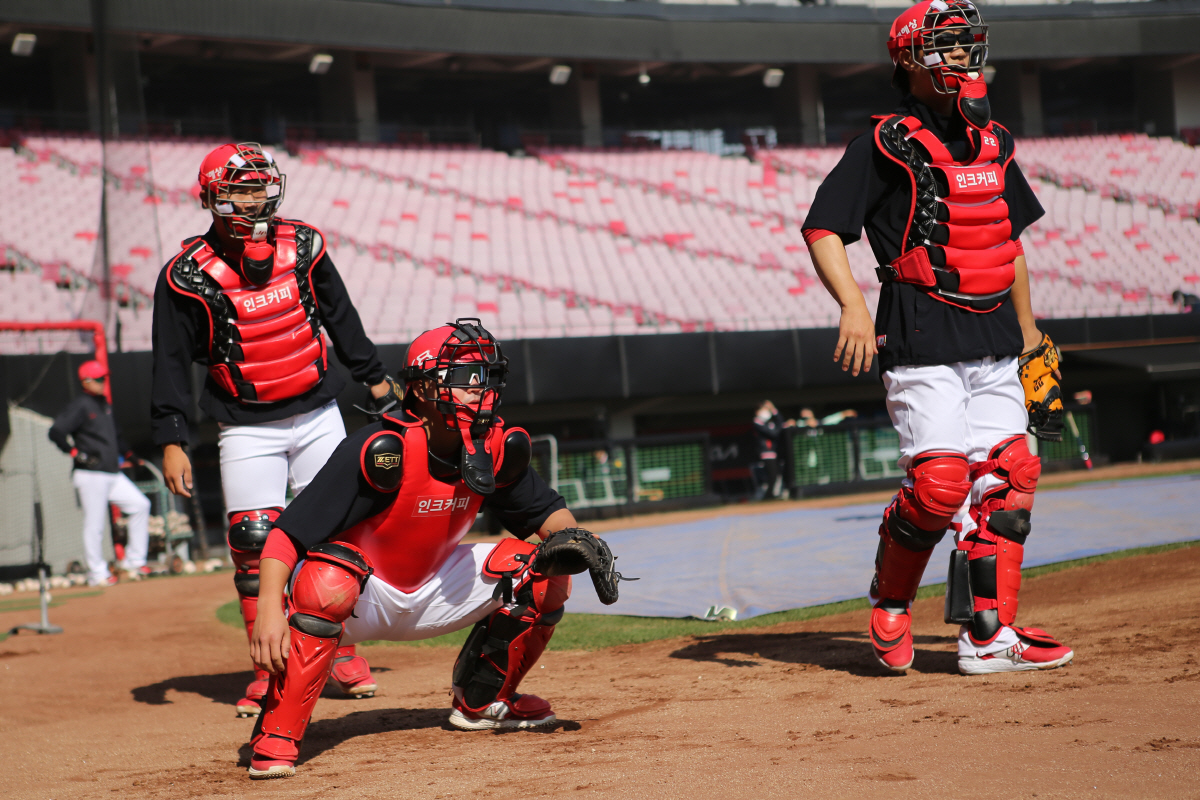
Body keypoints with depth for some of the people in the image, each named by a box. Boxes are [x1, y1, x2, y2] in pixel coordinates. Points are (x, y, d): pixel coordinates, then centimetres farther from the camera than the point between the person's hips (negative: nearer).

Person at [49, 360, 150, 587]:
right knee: (94, 524, -4)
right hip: (91, 475, -8)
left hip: (113, 473, 8)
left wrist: (126, 454, 19)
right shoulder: (80, 406, -9)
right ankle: (97, 574, 5)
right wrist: (78, 453, -19)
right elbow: (56, 432, -17)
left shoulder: (105, 405, 17)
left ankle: (133, 561, 11)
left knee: (140, 505, 5)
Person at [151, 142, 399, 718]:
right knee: (254, 542, -9)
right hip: (247, 428, -3)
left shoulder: (302, 246, -3)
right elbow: (171, 362, -8)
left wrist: (375, 380, 15)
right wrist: (172, 442, -13)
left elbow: (340, 317, 11)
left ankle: (341, 649, 20)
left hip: (318, 415, 3)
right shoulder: (188, 275, -12)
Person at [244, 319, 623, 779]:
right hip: (363, 599, -5)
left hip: (433, 597, 6)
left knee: (544, 573, -8)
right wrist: (270, 608, -45)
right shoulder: (381, 451, -28)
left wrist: (571, 537, -19)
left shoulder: (495, 448, -11)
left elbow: (544, 510, 5)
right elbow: (287, 532, -31)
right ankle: (276, 739, -27)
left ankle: (482, 701, 12)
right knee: (328, 580, -39)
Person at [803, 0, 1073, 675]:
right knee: (940, 484, -13)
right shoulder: (886, 146, -4)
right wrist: (854, 306, -23)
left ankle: (989, 636, 4)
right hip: (922, 340, -7)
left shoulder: (992, 143, 17)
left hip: (994, 339, 7)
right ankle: (890, 604, 13)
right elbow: (823, 228, -9)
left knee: (1007, 478, 0)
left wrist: (1028, 329, 23)